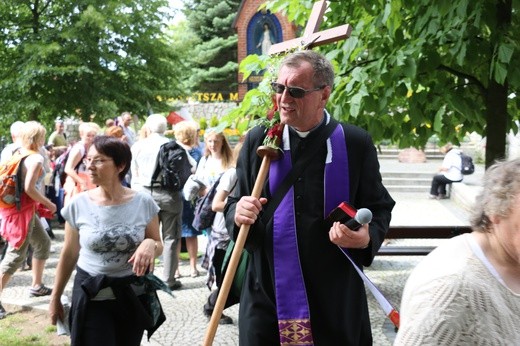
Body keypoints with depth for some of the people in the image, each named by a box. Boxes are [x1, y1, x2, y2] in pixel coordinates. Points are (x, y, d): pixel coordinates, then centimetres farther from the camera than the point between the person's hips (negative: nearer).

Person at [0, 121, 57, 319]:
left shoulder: (19, 154, 8)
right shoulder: (36, 158, -17)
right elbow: (29, 188, -25)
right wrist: (48, 204, -13)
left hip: (26, 209, 10)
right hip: (23, 210, -10)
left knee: (43, 243, 22)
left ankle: (36, 286, 32)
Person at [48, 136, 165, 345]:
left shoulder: (143, 203, -7)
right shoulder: (78, 205, -7)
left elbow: (158, 246, 4)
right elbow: (69, 255, 3)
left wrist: (151, 244, -20)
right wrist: (55, 298, 8)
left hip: (133, 295, 1)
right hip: (91, 295, -1)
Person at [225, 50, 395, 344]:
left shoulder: (356, 143, -2)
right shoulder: (258, 140, 4)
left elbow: (379, 209, 4)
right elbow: (235, 205, 10)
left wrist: (367, 238, -16)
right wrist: (238, 214, -13)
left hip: (336, 298, -1)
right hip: (267, 293, 1)